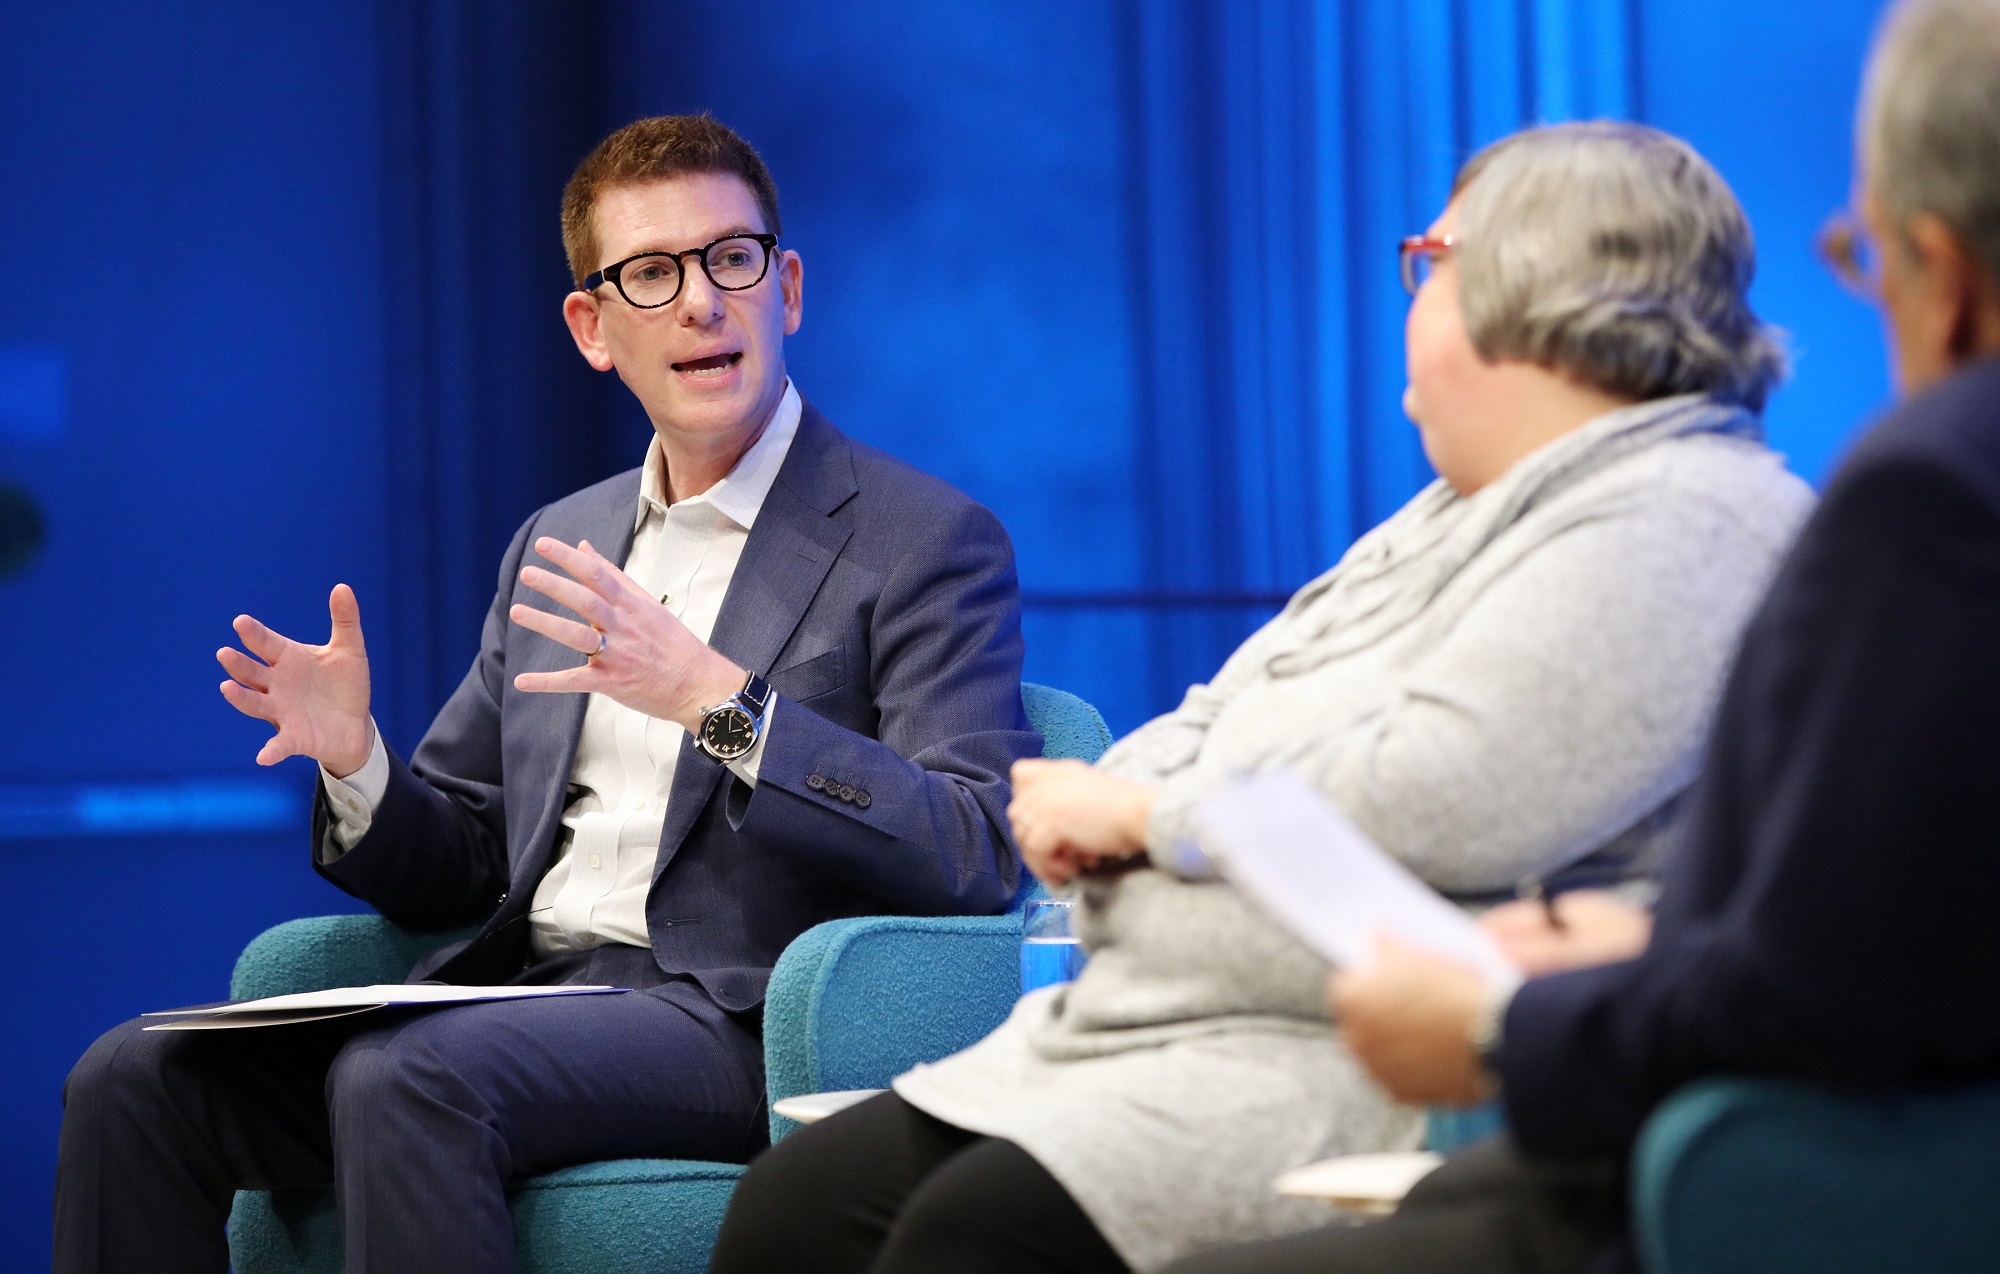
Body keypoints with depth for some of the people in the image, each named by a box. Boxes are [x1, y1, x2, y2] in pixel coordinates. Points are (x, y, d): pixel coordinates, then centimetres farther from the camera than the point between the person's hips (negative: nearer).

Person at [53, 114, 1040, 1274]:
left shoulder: (932, 542, 0)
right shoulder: (560, 547, 21)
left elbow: (978, 857, -13)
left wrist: (718, 702, -23)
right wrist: (356, 763, 0)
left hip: (736, 1019, -6)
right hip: (523, 992, 7)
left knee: (399, 1083, -33)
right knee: (137, 1078, -14)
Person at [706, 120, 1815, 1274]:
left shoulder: (1679, 522, -10)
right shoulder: (1466, 512, 25)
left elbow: (1448, 802, -22)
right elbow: (1234, 725, 26)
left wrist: (1145, 809, -8)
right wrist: (1085, 802, 1)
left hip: (1369, 1078, -10)